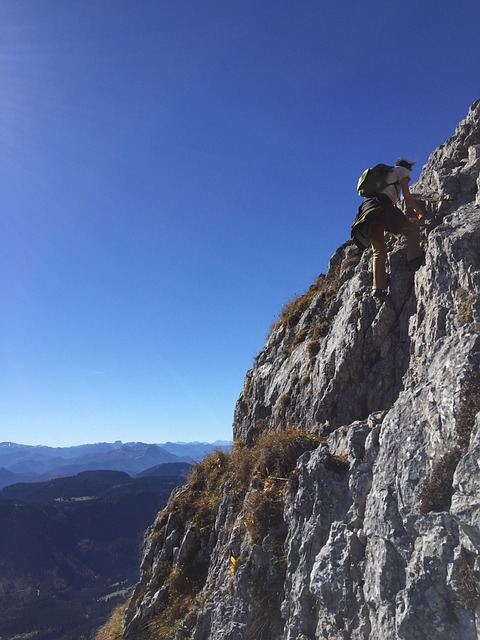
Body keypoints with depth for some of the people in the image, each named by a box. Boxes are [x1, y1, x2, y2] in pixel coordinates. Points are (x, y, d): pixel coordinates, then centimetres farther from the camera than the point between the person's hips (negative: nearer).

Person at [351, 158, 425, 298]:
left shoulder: (385, 174, 43)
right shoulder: (402, 170, 23)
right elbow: (406, 195, 8)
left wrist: (406, 220, 40)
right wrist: (420, 212, 20)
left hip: (367, 210, 6)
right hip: (381, 206, -6)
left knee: (378, 250, 3)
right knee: (412, 229, 3)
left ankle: (378, 287, -8)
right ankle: (414, 258, -21)